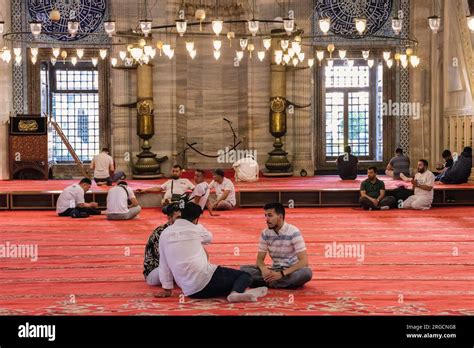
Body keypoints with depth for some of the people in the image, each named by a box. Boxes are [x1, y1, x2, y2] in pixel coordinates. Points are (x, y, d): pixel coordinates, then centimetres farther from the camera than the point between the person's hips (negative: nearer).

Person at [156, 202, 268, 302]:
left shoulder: (165, 234, 12)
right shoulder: (196, 229, 3)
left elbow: (163, 265, 14)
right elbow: (209, 238, 26)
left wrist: (167, 289, 20)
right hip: (206, 279, -5)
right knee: (245, 275, 4)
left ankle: (233, 292, -7)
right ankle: (235, 292, -25)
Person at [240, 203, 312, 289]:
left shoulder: (293, 232, -14)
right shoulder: (265, 233, 1)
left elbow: (304, 261, -20)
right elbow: (260, 259, 4)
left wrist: (282, 274, -30)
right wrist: (263, 269, -22)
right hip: (274, 270, 4)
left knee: (306, 272, -38)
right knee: (244, 269, -16)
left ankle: (267, 283, -30)